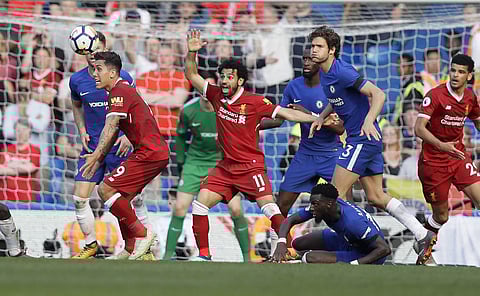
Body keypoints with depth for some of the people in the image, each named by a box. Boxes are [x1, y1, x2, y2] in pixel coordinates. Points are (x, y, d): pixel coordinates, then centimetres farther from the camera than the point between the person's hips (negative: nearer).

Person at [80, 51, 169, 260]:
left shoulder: (119, 91, -10)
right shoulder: (123, 90, 21)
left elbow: (110, 127, -21)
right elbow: (113, 132, 26)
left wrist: (96, 155, -28)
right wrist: (98, 161, 24)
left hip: (149, 154, -11)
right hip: (157, 154, 11)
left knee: (106, 190, -11)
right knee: (122, 198, 16)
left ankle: (142, 234, -8)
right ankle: (130, 249, 19)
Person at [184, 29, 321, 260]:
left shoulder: (255, 102, -9)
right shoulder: (217, 96, 3)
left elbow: (285, 113, -8)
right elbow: (191, 75, 7)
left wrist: (318, 119, -15)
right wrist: (191, 52, -9)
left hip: (251, 167, -5)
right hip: (225, 167, 5)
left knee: (268, 205, -20)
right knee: (200, 203, -7)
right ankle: (204, 254, 0)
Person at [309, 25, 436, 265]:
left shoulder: (342, 72, -18)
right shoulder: (324, 74, 10)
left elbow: (378, 94, -22)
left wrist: (369, 120, -36)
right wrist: (322, 117, 12)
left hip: (363, 137, -10)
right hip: (359, 139, 10)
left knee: (336, 194, -10)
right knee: (376, 197, 10)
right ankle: (423, 235, 12)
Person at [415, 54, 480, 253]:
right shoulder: (435, 95, -15)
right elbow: (419, 128, -24)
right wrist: (441, 145, -40)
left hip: (458, 157, 5)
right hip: (433, 161, -5)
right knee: (441, 217, 1)